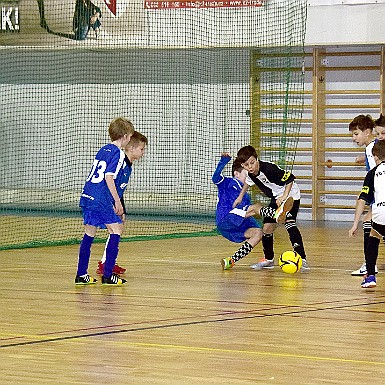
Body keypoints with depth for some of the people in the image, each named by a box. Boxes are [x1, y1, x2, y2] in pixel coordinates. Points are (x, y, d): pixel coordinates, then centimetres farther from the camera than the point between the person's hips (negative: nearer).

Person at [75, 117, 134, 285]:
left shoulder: (103, 150, 18)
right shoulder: (118, 153, -7)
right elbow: (109, 177, -17)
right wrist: (117, 202, -12)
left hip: (87, 196, 8)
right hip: (101, 200, -8)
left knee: (89, 234, 12)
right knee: (116, 230, -1)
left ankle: (81, 275, 13)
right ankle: (108, 275, -5)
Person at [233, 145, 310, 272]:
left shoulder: (268, 169, -33)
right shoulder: (251, 174, -8)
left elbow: (290, 178, -31)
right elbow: (248, 182, 19)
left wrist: (284, 197, -36)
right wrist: (240, 197, 22)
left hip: (290, 195, -8)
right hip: (276, 199, 8)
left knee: (289, 223, -24)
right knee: (267, 227, 4)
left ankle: (302, 260, -29)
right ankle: (269, 260, 22)